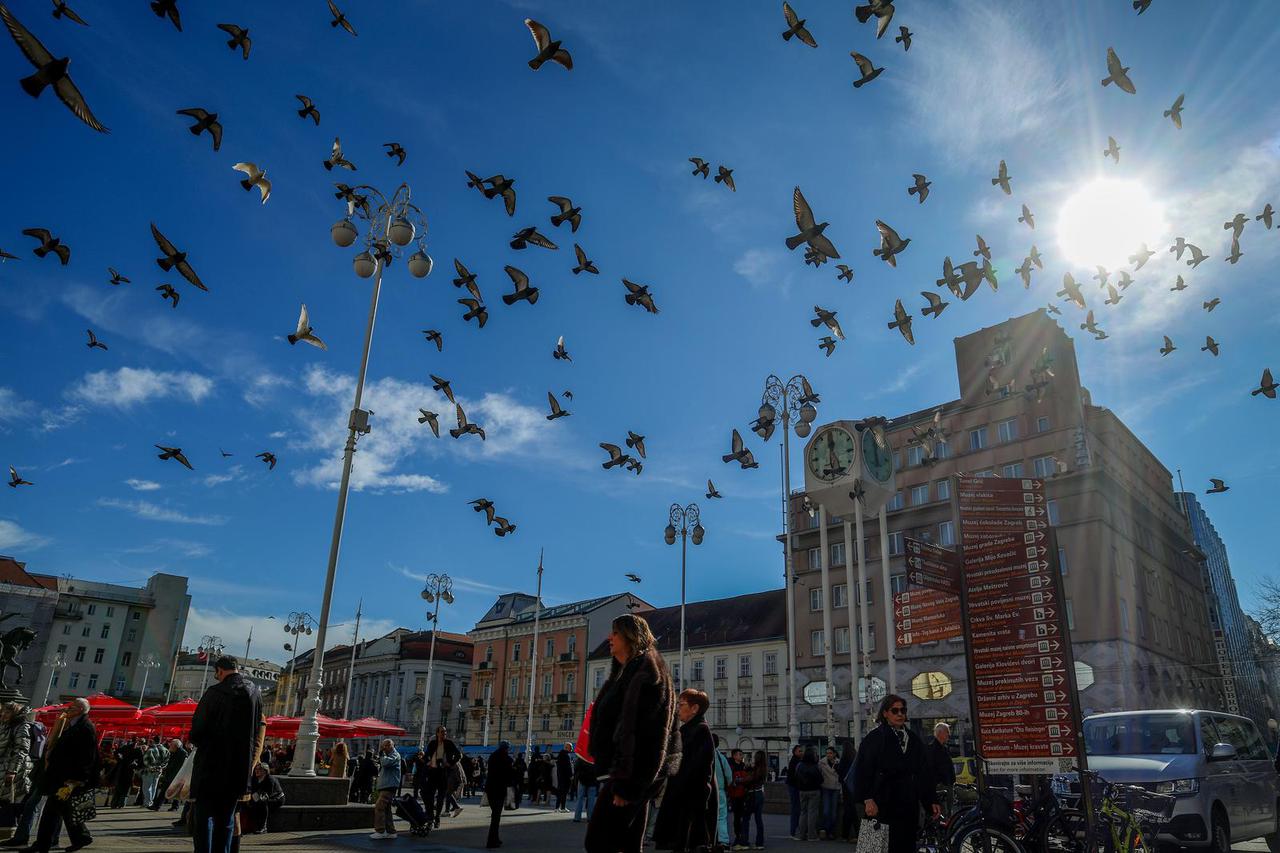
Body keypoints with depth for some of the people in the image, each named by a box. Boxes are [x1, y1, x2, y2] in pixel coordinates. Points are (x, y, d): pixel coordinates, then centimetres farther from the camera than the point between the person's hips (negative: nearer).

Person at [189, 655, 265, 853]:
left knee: (204, 814, 3)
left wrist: (200, 743, 10)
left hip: (211, 764, -5)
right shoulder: (255, 692, 4)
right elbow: (257, 729, 11)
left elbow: (197, 730, -11)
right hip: (240, 768, 5)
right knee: (226, 818, 14)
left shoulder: (215, 692, -13)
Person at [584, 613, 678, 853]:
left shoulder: (645, 669, -11)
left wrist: (625, 781, -24)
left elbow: (639, 727, -20)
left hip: (634, 768, -10)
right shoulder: (628, 670, 19)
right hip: (634, 772, 10)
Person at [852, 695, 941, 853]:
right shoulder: (875, 738, -2)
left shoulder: (913, 739, 15)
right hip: (883, 808, -5)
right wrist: (868, 799, -20)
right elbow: (863, 771, -9)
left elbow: (925, 773, 17)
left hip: (909, 808, 5)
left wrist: (932, 800, 9)